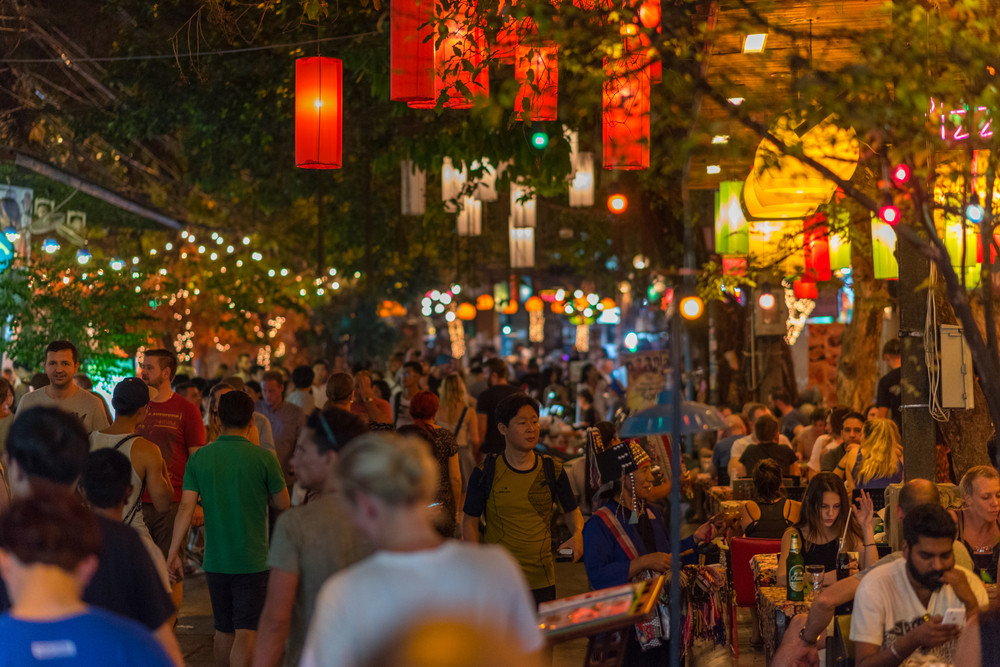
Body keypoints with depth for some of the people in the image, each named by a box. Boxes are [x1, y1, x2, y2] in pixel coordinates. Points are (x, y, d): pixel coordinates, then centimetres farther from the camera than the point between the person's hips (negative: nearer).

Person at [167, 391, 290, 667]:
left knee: (223, 630, 18)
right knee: (246, 632, -5)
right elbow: (282, 503, 2)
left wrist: (173, 552, -1)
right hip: (252, 561, -4)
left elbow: (186, 507, -5)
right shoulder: (263, 458, -10)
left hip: (215, 560, 4)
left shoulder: (199, 458, -1)